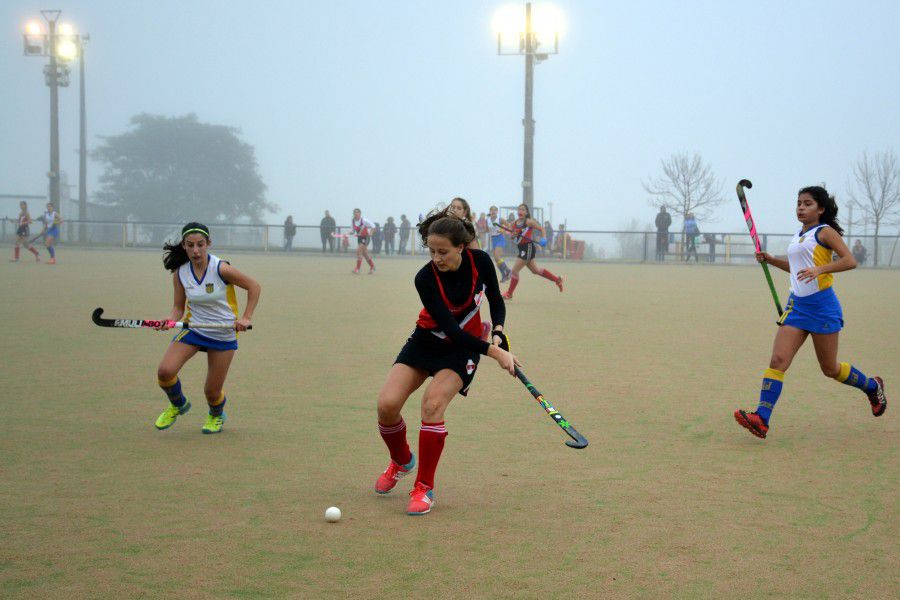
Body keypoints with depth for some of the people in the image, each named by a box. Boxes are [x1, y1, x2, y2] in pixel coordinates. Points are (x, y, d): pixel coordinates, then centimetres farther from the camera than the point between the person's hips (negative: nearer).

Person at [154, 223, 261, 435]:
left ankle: (217, 415, 39)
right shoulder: (180, 273, -6)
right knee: (165, 371, -18)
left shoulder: (221, 269, -19)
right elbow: (179, 306, 4)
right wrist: (170, 319, -18)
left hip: (224, 335, -3)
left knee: (212, 391, 0)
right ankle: (178, 405, 16)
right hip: (193, 329, 3)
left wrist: (246, 318, -14)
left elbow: (254, 286, -8)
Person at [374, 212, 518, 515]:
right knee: (387, 404, -15)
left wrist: (498, 333, -19)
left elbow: (496, 301, 0)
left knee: (432, 404, -24)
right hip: (427, 340, 0)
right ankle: (402, 461, 18)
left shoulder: (480, 261, -18)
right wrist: (494, 352, -35)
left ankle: (424, 488, -10)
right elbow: (450, 329, -29)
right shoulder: (425, 278, -25)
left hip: (464, 347, 0)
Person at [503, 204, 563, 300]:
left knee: (514, 270, -9)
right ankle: (557, 280, 34)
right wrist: (513, 235, -8)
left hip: (528, 248, -8)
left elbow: (541, 229, -3)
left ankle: (509, 294, 3)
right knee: (536, 270, 20)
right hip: (522, 248, 8)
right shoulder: (514, 223, 9)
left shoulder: (529, 222, -9)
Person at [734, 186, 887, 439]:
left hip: (822, 305, -6)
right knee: (778, 360, -11)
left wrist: (820, 269, -30)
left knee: (830, 369, 6)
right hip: (797, 305, 6)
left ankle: (872, 386, 35)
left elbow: (850, 261, -16)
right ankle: (761, 419, -20)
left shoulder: (825, 231, -6)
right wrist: (771, 260, 17)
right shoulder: (798, 236, 15)